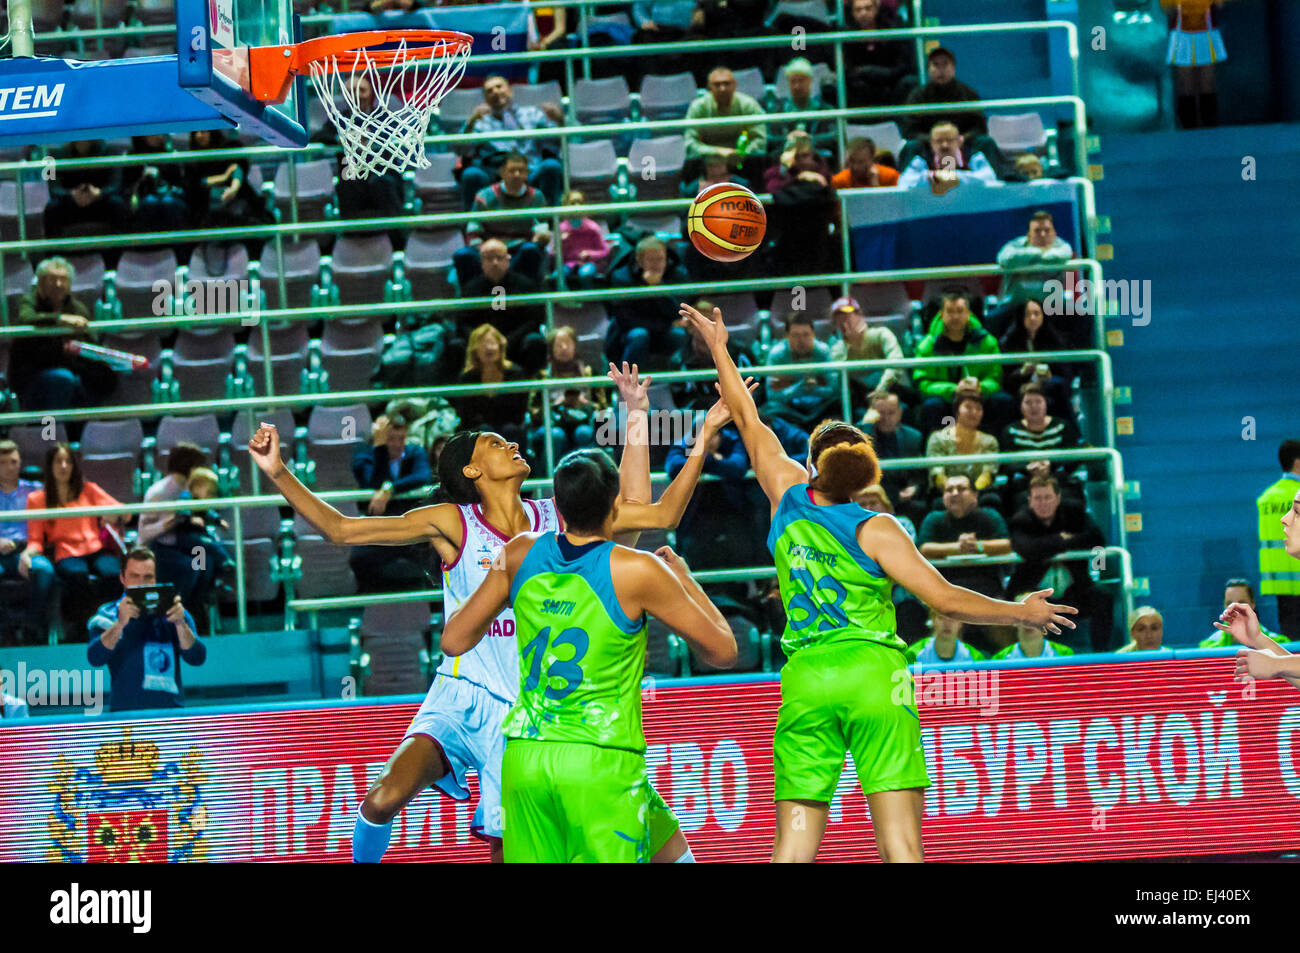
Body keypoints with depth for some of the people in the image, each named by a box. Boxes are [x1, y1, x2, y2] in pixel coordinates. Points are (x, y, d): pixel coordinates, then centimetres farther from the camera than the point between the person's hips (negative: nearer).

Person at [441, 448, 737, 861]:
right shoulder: (636, 571, -8)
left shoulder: (521, 554, 4)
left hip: (523, 760, 5)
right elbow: (722, 652, 1)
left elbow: (454, 640, 11)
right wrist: (685, 579, 15)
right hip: (602, 764, -4)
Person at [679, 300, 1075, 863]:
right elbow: (943, 598, -5)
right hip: (873, 673, -3)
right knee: (900, 845, -8)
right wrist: (1020, 613, 8)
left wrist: (718, 347, 34)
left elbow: (747, 420, 21)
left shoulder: (789, 496, 8)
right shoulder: (875, 529, -2)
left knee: (792, 848, 2)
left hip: (804, 679, 3)